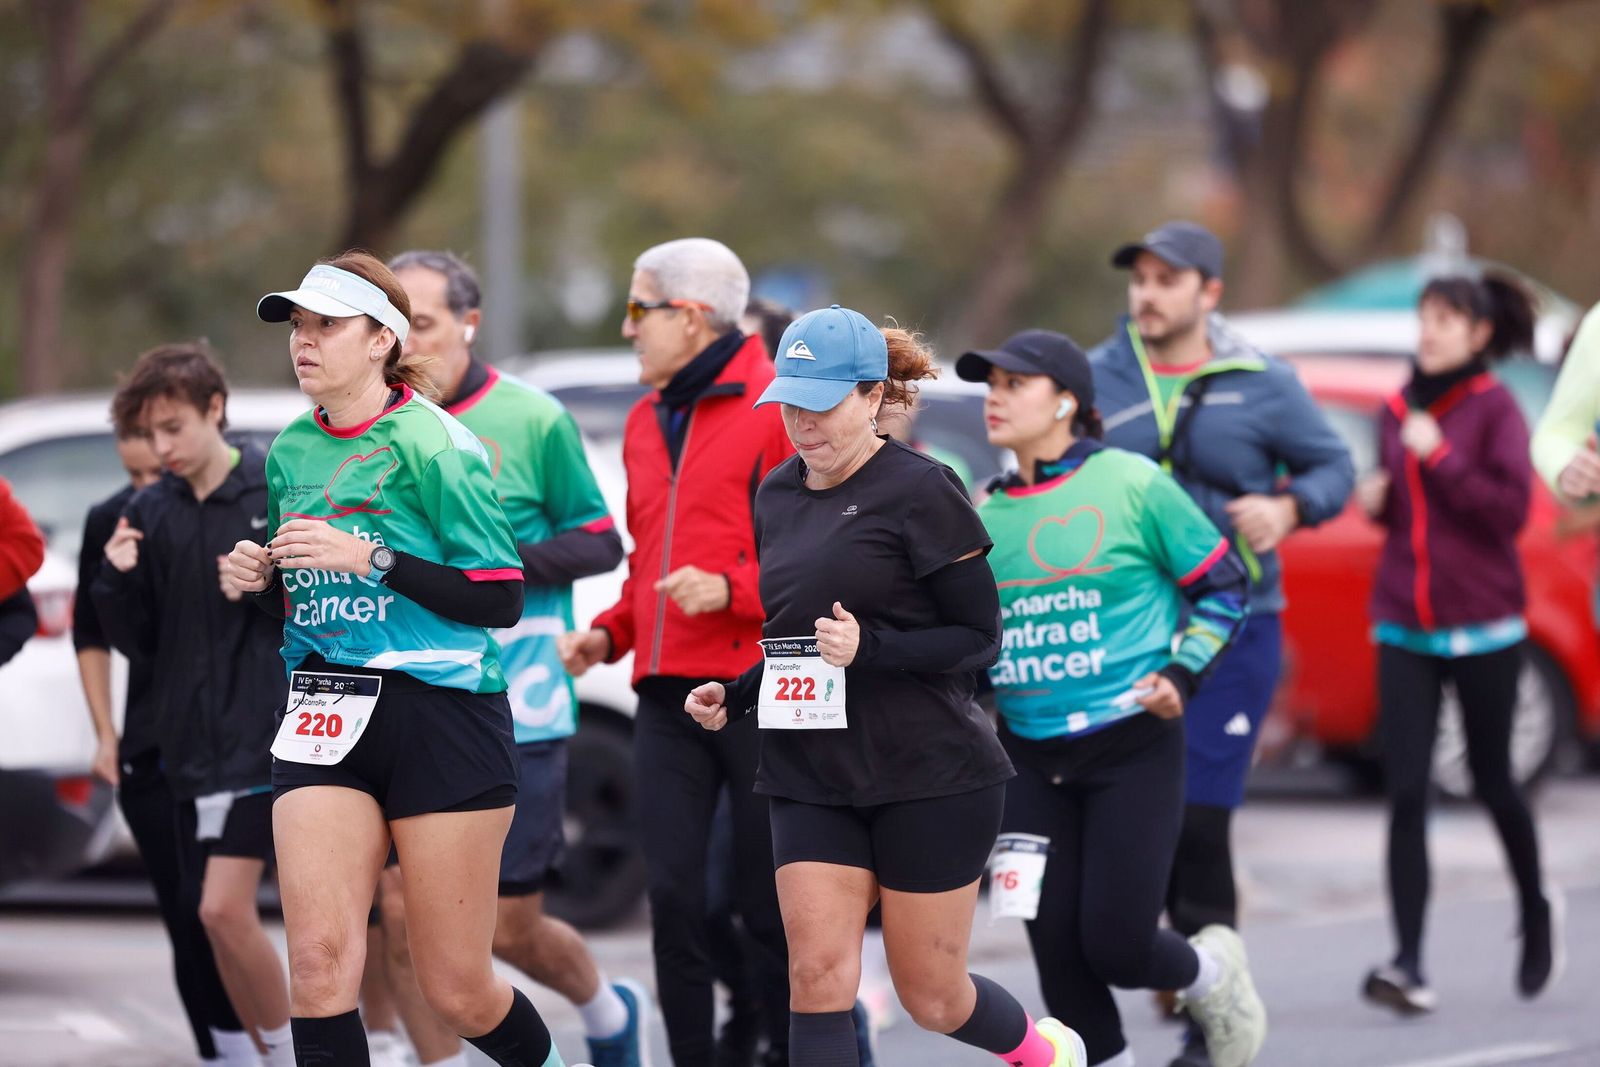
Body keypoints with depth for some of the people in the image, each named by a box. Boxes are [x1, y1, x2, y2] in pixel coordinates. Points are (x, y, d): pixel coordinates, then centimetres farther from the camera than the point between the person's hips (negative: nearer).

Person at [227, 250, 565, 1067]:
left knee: (457, 992, 3)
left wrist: (371, 558, -20)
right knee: (319, 959, -14)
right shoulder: (290, 452, 11)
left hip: (442, 715, -5)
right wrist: (262, 579, 1)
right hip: (326, 718, 5)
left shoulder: (432, 443, -8)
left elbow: (499, 601, -13)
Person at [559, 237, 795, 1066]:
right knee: (673, 894, -1)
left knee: (771, 903, 1)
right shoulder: (647, 421, 18)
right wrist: (610, 632, 12)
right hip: (666, 690, 6)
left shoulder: (780, 408, -6)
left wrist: (731, 589, -22)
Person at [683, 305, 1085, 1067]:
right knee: (818, 977, -10)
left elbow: (979, 637, -11)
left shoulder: (918, 491, -11)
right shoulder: (776, 496, 10)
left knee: (932, 999, 5)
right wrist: (734, 698, 5)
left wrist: (869, 647, -26)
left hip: (930, 778, -5)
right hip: (810, 780, 5)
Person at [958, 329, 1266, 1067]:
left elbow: (1224, 588, 0)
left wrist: (1181, 674, -11)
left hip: (1133, 749, -4)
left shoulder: (1132, 484, -7)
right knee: (1059, 954, 1)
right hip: (1031, 761, 4)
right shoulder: (985, 514, 6)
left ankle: (1212, 974, 27)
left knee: (1114, 946, -7)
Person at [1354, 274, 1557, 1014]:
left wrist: (1439, 457, -18)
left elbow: (1512, 508, -14)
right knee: (1406, 794, -6)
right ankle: (1409, 964, -10)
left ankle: (1535, 912, 37)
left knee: (1491, 781, 10)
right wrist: (1376, 501, 1)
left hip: (1482, 627, -4)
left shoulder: (1494, 408, -6)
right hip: (1404, 627, 4)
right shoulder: (1397, 411, 10)